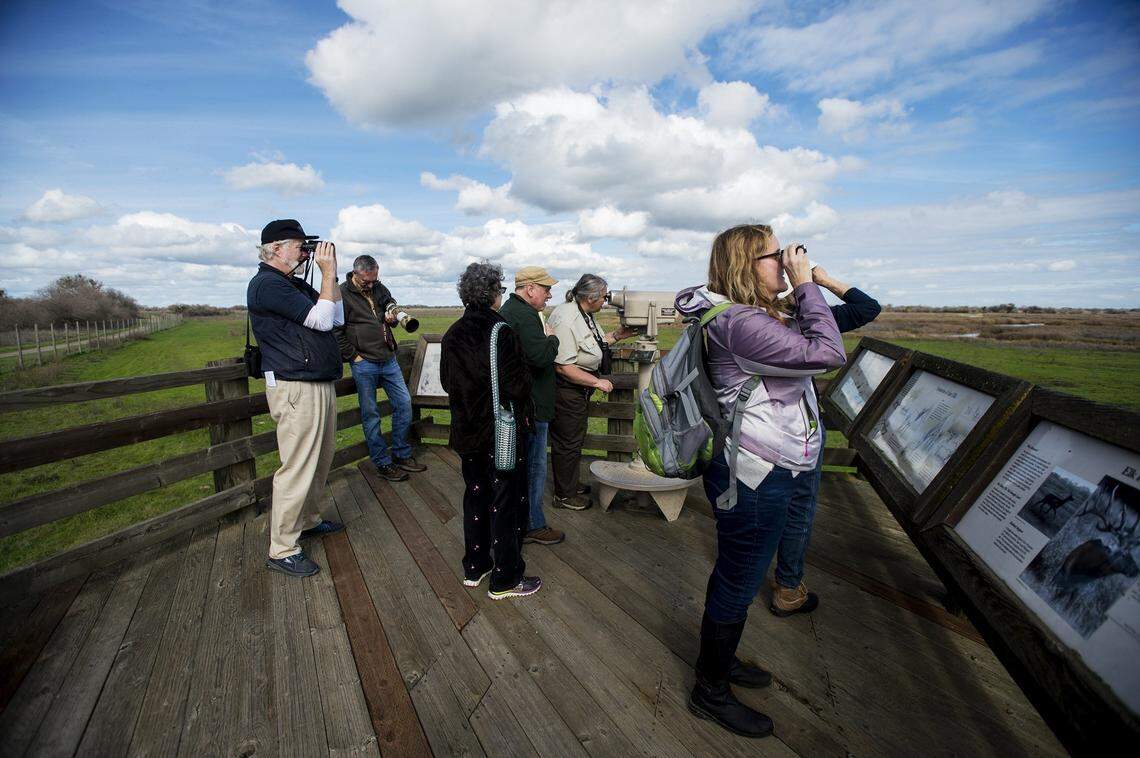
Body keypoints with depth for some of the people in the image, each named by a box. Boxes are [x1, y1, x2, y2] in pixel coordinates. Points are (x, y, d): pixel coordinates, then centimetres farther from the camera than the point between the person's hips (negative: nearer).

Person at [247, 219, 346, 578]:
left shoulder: (294, 284, 16)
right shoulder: (267, 284, -13)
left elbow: (338, 317, 16)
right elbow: (322, 319, -20)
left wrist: (331, 274, 9)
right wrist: (328, 272, -12)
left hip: (320, 385, 10)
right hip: (297, 390, -10)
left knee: (319, 461, 19)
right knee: (297, 468, -5)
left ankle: (308, 520, 36)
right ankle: (282, 550, 7)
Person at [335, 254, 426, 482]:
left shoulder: (379, 289, 10)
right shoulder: (342, 294, -7)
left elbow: (393, 305, 26)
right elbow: (336, 332, -9)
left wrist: (392, 316, 2)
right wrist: (353, 356, -10)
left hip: (389, 359, 6)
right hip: (364, 364, -6)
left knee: (404, 403, 7)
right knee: (371, 414, 3)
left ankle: (401, 455, 20)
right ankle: (382, 463, 14)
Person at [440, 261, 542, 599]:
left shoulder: (452, 334, 1)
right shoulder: (501, 332, -20)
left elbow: (446, 382, 11)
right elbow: (517, 387, -21)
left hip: (467, 432, 7)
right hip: (502, 432, -7)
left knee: (475, 496, 20)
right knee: (507, 502, 6)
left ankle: (474, 567, 34)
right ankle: (504, 580, 19)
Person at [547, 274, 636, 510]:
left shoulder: (584, 314, 6)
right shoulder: (566, 320, -26)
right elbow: (563, 367, -28)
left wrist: (616, 336, 7)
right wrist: (597, 382, -23)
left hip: (580, 389, 10)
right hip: (565, 391, -10)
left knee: (575, 439, 22)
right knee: (567, 443, 3)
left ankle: (570, 485, 39)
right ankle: (563, 495, 20)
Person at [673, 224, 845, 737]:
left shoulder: (747, 316, 10)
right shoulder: (741, 324, -23)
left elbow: (805, 343, 19)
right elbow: (827, 354, -22)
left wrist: (799, 294, 7)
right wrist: (806, 284, -15)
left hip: (752, 469, 11)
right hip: (756, 477, -11)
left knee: (734, 575, 25)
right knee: (738, 585, 6)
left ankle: (719, 659, 47)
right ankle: (711, 693, 29)